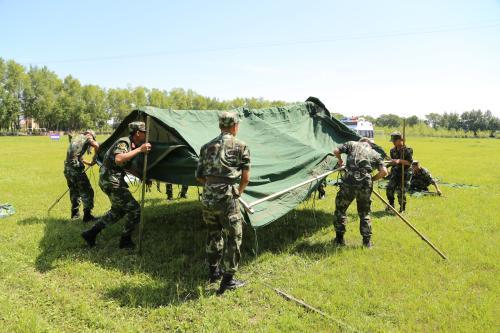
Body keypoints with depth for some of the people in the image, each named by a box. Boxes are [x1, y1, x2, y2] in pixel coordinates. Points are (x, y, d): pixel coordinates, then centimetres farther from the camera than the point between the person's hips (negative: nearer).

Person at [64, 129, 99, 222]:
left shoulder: (75, 137, 23)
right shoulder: (87, 138, 3)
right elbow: (96, 145, -18)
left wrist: (88, 163, 25)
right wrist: (94, 159, -4)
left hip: (67, 167, 8)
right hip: (76, 168, -8)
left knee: (74, 191, 20)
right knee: (87, 191, -2)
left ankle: (75, 213, 29)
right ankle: (87, 215, -4)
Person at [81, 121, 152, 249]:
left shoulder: (132, 144, 12)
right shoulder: (123, 142, -17)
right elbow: (119, 159, -36)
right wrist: (139, 149, -35)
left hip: (110, 180, 10)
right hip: (111, 182, -10)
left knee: (118, 210, 22)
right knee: (135, 210, -5)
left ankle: (90, 233, 26)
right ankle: (125, 241, 9)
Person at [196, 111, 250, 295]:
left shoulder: (207, 147, 13)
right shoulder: (241, 146, 0)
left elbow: (199, 176, 14)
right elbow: (245, 177, -1)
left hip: (207, 197, 6)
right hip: (227, 198, -5)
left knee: (214, 234, 23)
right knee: (233, 237, 8)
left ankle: (213, 271, 36)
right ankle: (227, 280, 13)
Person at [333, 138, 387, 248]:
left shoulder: (352, 144, 18)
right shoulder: (375, 154, 21)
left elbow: (336, 151, 10)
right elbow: (384, 172, 9)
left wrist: (340, 161, 29)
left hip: (349, 181, -2)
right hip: (365, 183, 2)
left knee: (340, 209, 13)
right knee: (364, 213, 18)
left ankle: (339, 239, 15)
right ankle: (367, 241, 19)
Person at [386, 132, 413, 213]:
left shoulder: (407, 150, -10)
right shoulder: (393, 150, 8)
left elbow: (409, 162, -15)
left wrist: (399, 161, -26)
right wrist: (391, 162, -6)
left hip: (404, 174, -5)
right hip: (394, 173, 5)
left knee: (401, 192, -7)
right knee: (389, 189, -5)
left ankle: (402, 208, 12)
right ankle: (391, 205, 16)